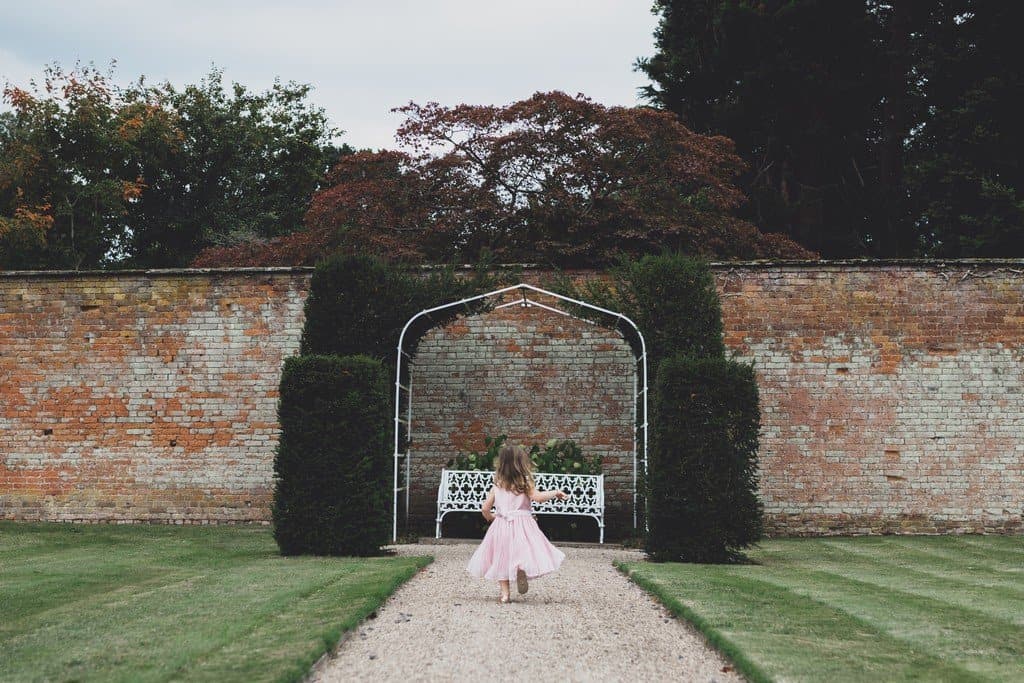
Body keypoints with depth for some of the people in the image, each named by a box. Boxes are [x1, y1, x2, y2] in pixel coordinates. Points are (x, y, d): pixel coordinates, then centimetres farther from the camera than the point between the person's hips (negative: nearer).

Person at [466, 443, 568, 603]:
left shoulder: (497, 486, 5)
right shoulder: (525, 483, -7)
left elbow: (485, 508, 5)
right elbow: (537, 497, -22)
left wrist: (490, 517, 26)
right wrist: (555, 493, -8)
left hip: (501, 525, 4)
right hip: (521, 524, -4)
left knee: (502, 557, 13)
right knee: (524, 554, -4)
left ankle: (505, 593, 10)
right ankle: (522, 568, -38)